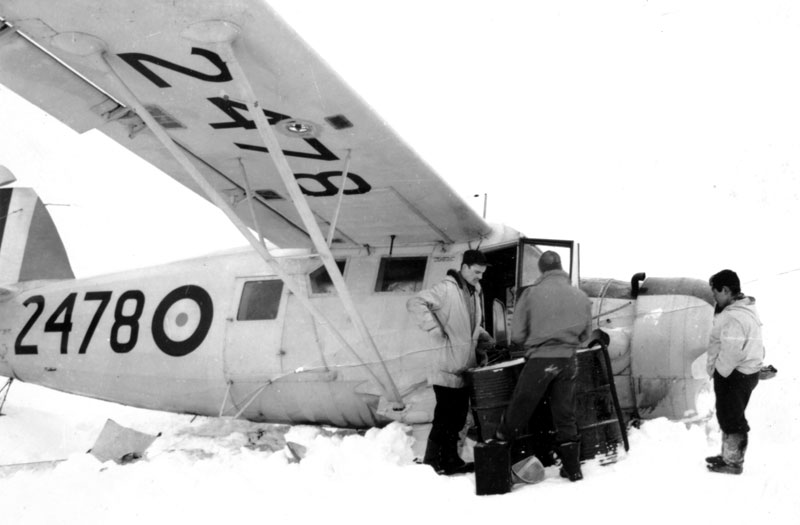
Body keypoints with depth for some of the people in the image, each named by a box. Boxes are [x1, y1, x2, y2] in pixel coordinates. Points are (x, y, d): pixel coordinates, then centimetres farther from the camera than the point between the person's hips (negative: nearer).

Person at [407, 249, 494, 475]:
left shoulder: (475, 292, 14)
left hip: (464, 367, 8)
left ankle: (451, 460, 26)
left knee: (458, 416, 15)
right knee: (445, 416, -3)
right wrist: (436, 330, -23)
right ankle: (431, 464, 7)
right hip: (447, 367, -8)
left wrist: (483, 337, 8)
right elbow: (415, 303, -22)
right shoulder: (447, 289, -14)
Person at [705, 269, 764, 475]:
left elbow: (730, 353, -28)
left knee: (731, 419, 4)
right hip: (743, 372, 10)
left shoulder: (734, 317, -28)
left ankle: (733, 463, 17)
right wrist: (714, 367, 10)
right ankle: (728, 455, 35)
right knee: (728, 416, 21)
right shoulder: (743, 309, 8)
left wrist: (718, 372, -14)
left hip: (735, 375, -10)